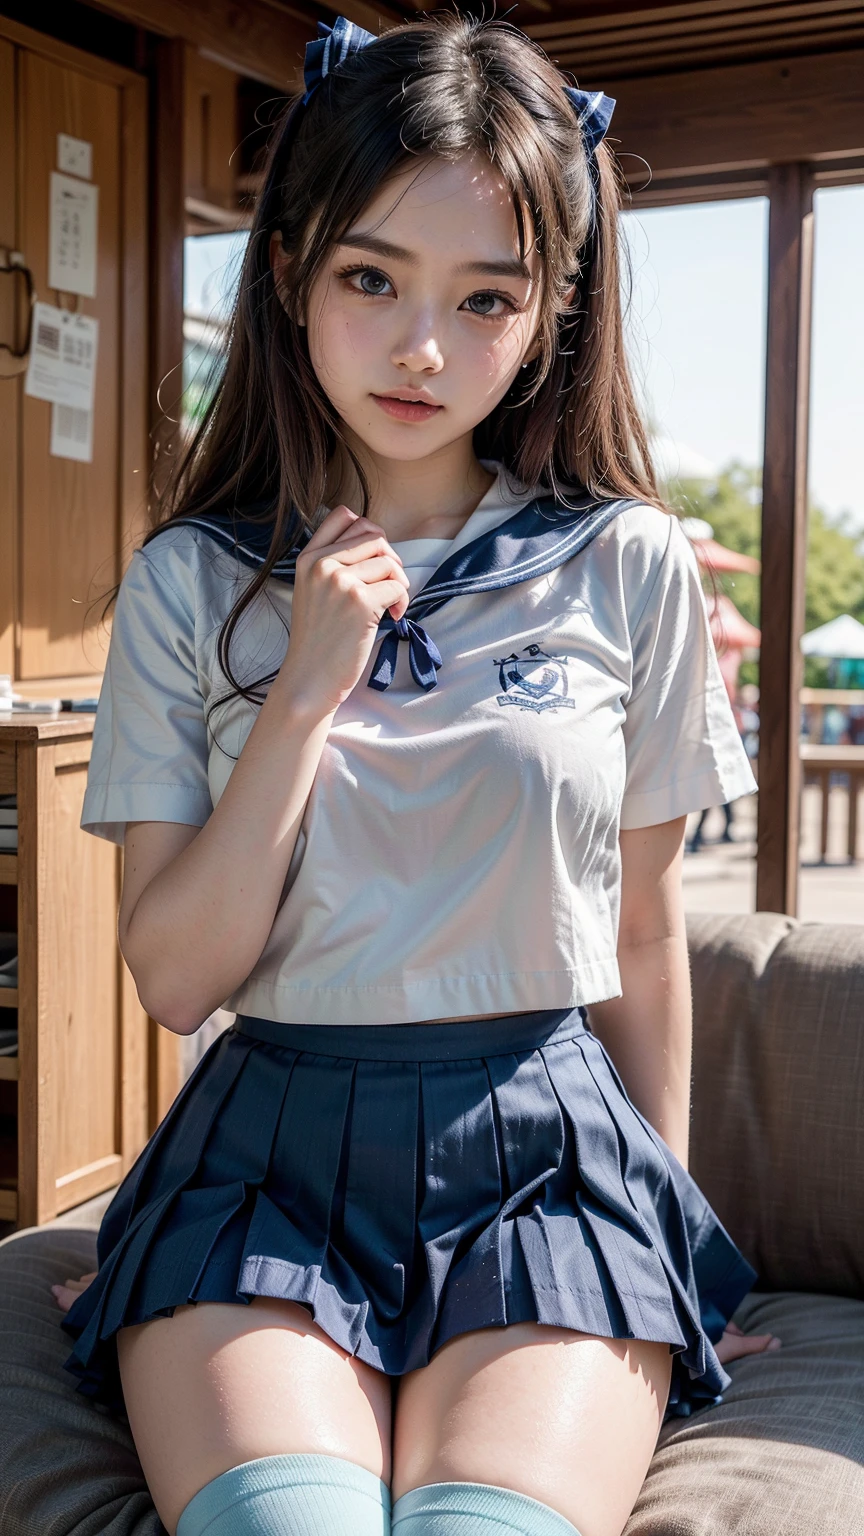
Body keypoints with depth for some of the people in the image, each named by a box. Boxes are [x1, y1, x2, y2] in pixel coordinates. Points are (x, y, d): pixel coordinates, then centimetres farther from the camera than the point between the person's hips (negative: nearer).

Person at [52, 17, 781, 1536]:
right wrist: (306, 692, -12)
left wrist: (665, 1238, 16)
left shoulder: (632, 569, 2)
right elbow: (175, 976, -3)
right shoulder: (192, 583, 2)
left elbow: (645, 938, 10)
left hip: (544, 1149, 1)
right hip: (271, 1149, 0)